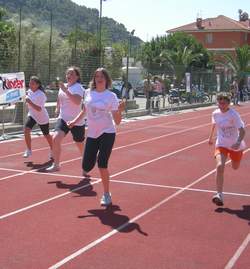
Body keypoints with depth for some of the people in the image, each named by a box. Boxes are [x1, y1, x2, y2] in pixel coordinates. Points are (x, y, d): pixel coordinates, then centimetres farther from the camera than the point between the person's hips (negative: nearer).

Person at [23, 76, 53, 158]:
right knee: (26, 130, -18)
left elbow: (39, 109, -34)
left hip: (43, 118, -5)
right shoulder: (29, 91, -3)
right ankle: (28, 150, -6)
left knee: (46, 135, 11)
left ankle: (52, 150, 37)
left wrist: (30, 102, -41)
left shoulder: (40, 95, -25)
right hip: (32, 115, 5)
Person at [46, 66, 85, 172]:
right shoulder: (63, 86, 7)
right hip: (63, 119, 5)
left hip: (77, 122, -5)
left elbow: (77, 101, -36)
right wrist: (58, 108, 21)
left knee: (80, 145, 11)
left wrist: (66, 90, -36)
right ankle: (56, 165, -9)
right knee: (56, 138, -18)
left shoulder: (78, 87, -15)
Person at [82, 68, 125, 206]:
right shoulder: (88, 93, 1)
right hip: (91, 134, 3)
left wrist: (119, 110, -26)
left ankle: (106, 195, 5)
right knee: (87, 166, 1)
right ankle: (86, 168, 42)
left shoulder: (111, 96, -8)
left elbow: (117, 121, -9)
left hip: (107, 133, -3)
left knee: (102, 165, -14)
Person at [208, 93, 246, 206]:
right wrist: (211, 136, 27)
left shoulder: (234, 114, -21)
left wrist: (238, 142, -44)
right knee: (220, 166, -23)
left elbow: (242, 130, -27)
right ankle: (219, 195, -22)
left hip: (235, 145, -2)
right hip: (221, 144, 2)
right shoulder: (215, 113, -7)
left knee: (235, 167, 20)